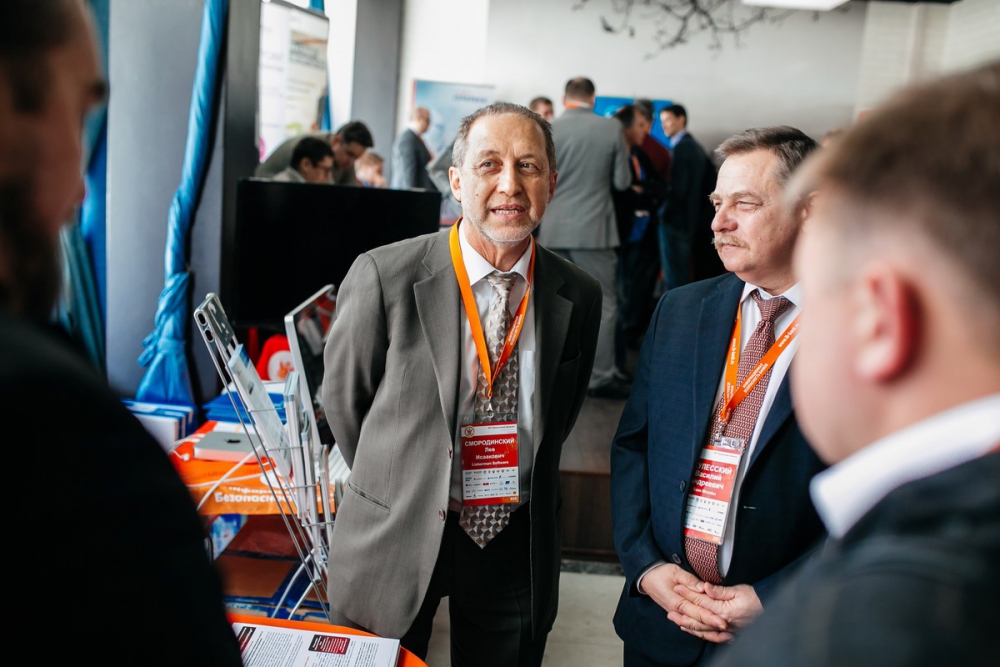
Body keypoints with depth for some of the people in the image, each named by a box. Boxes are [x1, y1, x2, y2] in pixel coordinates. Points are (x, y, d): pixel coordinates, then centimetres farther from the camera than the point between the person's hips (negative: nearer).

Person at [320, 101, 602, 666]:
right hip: (397, 536, -2)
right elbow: (343, 400, -3)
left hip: (518, 540, 3)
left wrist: (516, 486, 11)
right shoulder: (384, 276, -16)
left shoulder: (579, 296, -6)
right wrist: (397, 486, 7)